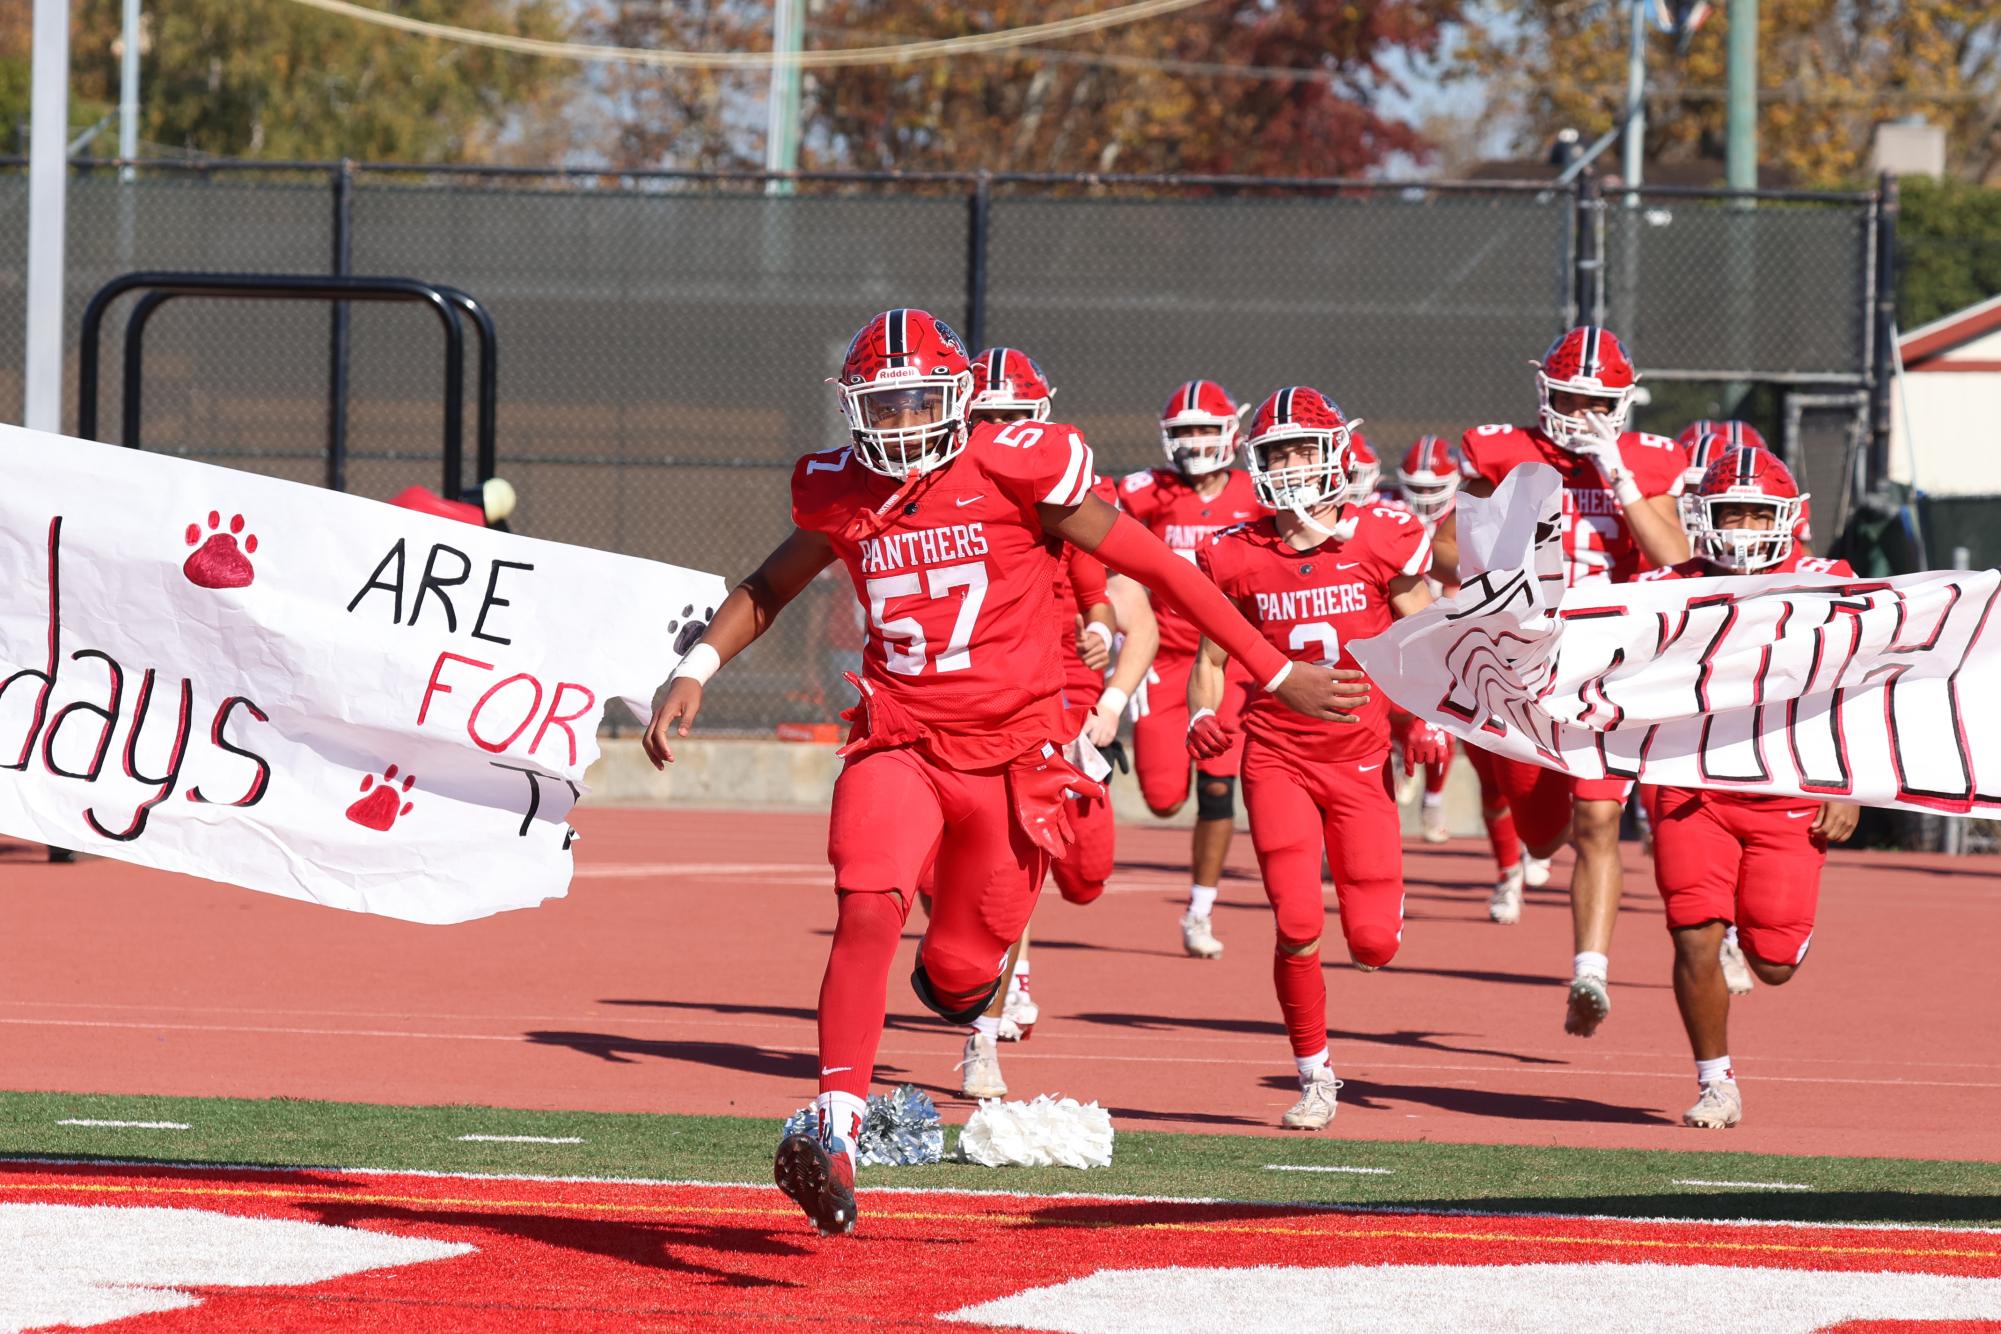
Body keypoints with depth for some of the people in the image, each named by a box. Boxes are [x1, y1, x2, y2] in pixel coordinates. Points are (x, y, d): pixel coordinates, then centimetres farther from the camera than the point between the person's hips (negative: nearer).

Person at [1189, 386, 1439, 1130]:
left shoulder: (1380, 541, -4)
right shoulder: (1240, 558, -1)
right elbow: (1213, 655, 9)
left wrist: (1428, 719, -10)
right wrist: (1203, 714, -10)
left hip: (1360, 760, 0)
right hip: (1277, 756, 0)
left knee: (1372, 944, -3)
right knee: (1298, 927, -12)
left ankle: (1378, 907, 37)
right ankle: (1314, 1080, 6)